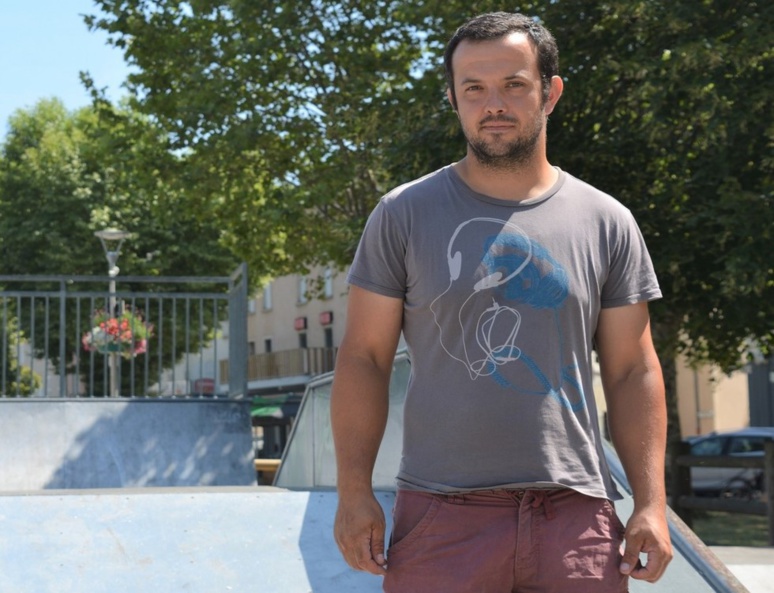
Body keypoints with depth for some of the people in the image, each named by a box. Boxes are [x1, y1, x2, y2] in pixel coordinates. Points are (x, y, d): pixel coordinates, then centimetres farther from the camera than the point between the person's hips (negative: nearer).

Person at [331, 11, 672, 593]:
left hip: (576, 514, 1)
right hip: (441, 517, -1)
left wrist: (652, 503, 1)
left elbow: (633, 371, 9)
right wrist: (354, 491, -5)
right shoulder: (404, 215, 5)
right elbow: (364, 358, 4)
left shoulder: (607, 223, 8)